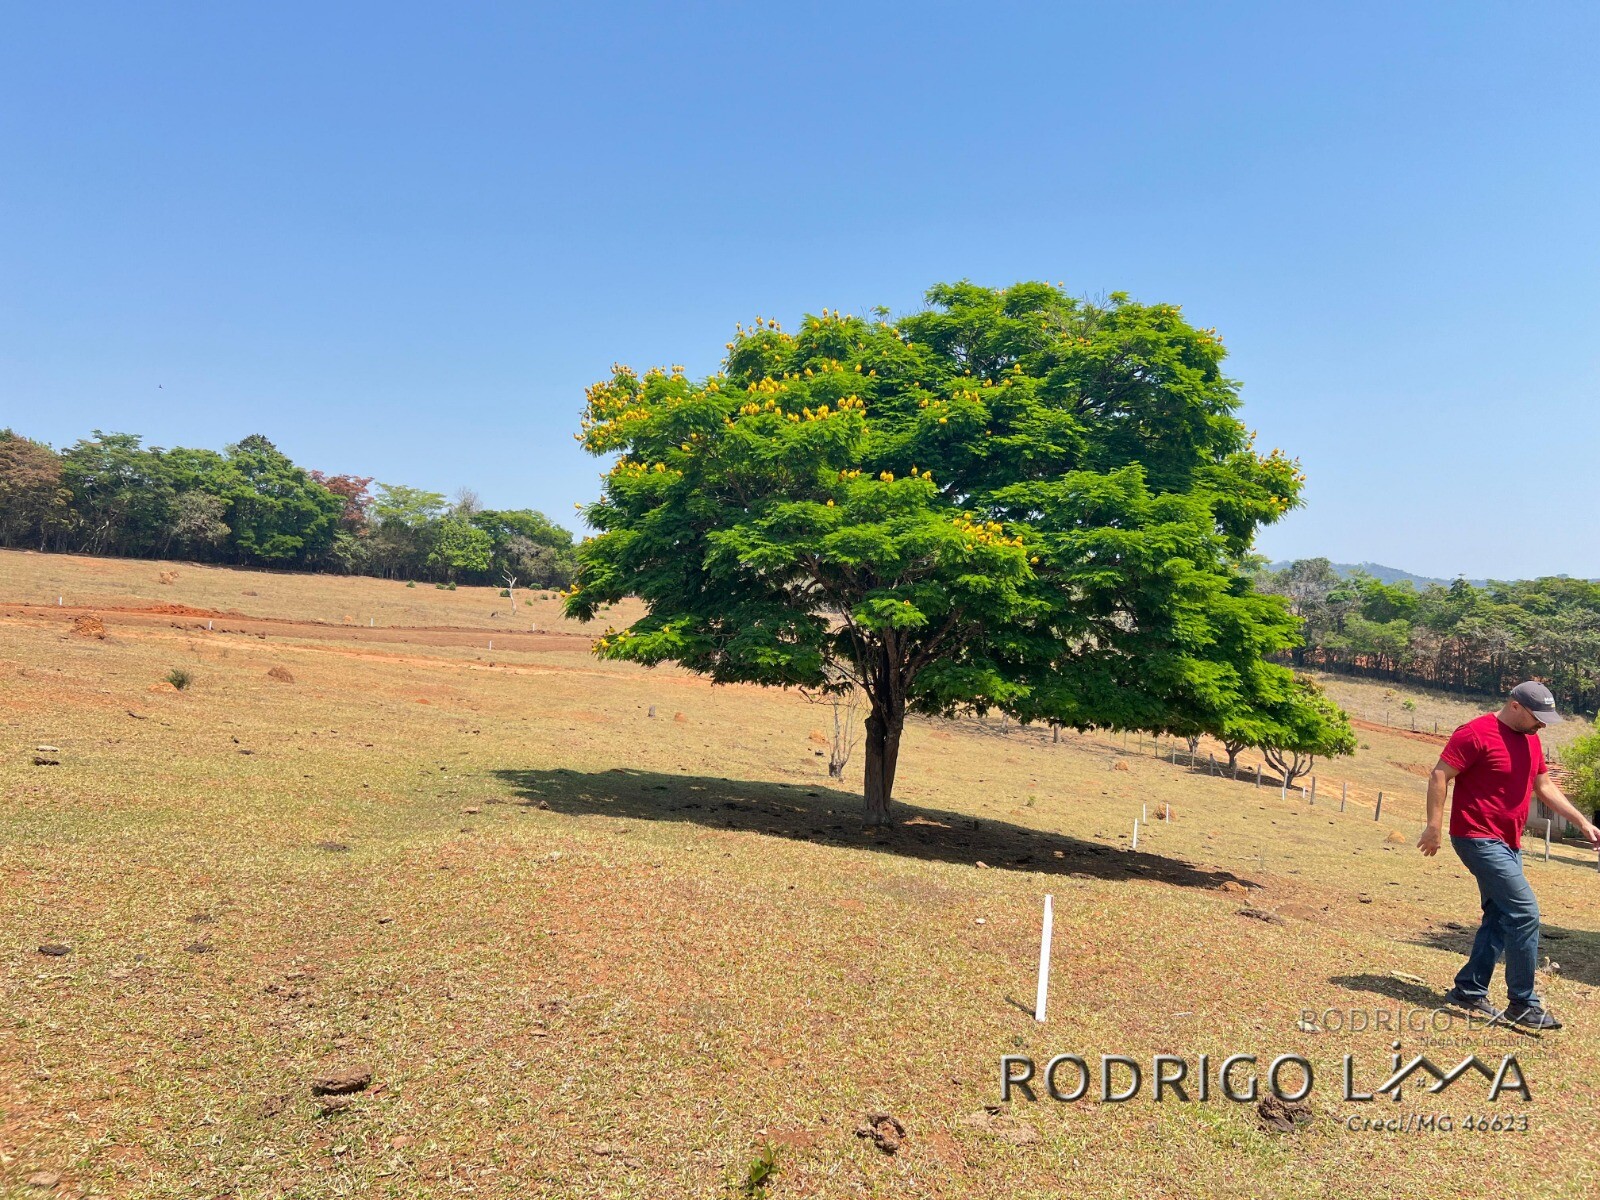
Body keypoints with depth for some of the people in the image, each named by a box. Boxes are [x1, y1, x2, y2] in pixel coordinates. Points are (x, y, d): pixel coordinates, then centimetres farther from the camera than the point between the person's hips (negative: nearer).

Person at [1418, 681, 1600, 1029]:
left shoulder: (1531, 740, 12)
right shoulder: (1476, 733, -15)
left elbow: (1544, 786, 22)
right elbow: (1439, 776, -16)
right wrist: (1434, 826, -20)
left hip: (1508, 843, 9)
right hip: (1480, 839, -9)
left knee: (1500, 918, 11)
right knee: (1524, 914, -11)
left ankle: (1468, 990, 21)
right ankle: (1522, 1004, -1)